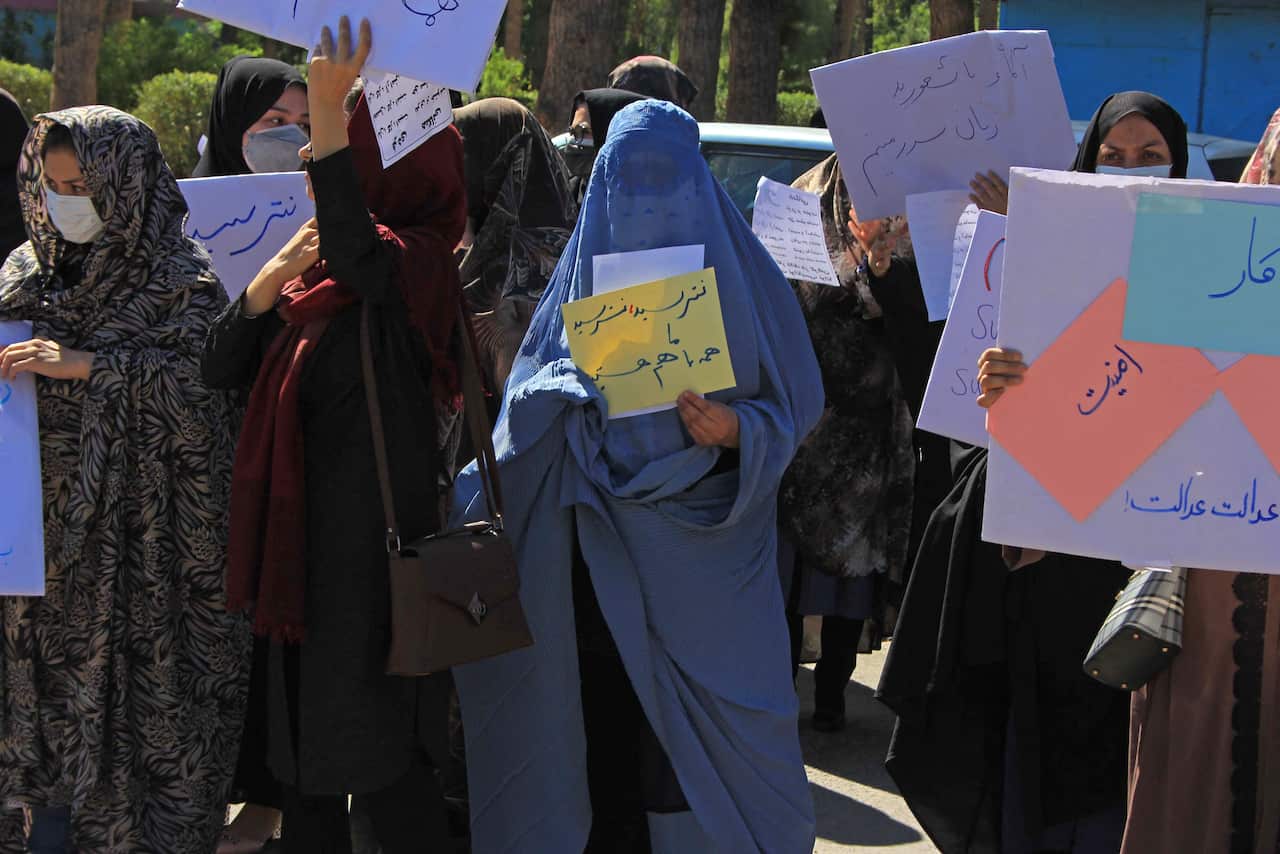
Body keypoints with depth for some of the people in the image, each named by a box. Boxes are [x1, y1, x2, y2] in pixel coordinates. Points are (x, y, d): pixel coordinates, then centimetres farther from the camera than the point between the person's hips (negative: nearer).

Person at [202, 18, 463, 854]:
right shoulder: (321, 272, 11)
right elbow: (224, 368, 9)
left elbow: (357, 253, -38)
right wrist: (273, 278, -7)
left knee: (383, 761, -1)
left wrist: (329, 114, -43)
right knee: (306, 734, 17)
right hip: (305, 539, 9)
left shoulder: (417, 262, -14)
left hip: (376, 542, -8)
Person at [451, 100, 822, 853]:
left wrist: (737, 431, -17)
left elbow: (795, 403, 2)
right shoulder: (586, 265, 10)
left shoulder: (737, 270, 2)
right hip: (601, 557, 2)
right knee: (600, 726, 1)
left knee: (713, 728, -4)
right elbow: (531, 397, 11)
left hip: (704, 550, -2)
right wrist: (565, 389, -11)